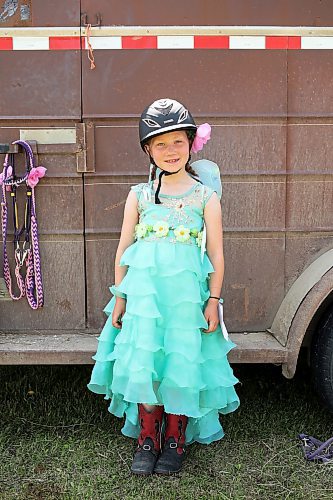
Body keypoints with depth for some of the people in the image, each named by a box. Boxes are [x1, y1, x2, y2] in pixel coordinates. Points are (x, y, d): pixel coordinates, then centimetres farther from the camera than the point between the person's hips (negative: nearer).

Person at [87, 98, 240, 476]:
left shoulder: (205, 196, 5)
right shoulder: (139, 195, 9)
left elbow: (216, 254, 4)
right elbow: (123, 250, 10)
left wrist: (213, 300, -1)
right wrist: (120, 297, 7)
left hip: (186, 291, -1)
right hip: (144, 288, 1)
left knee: (181, 362, 3)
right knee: (144, 362, 0)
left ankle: (175, 441, 22)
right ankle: (147, 440, 19)